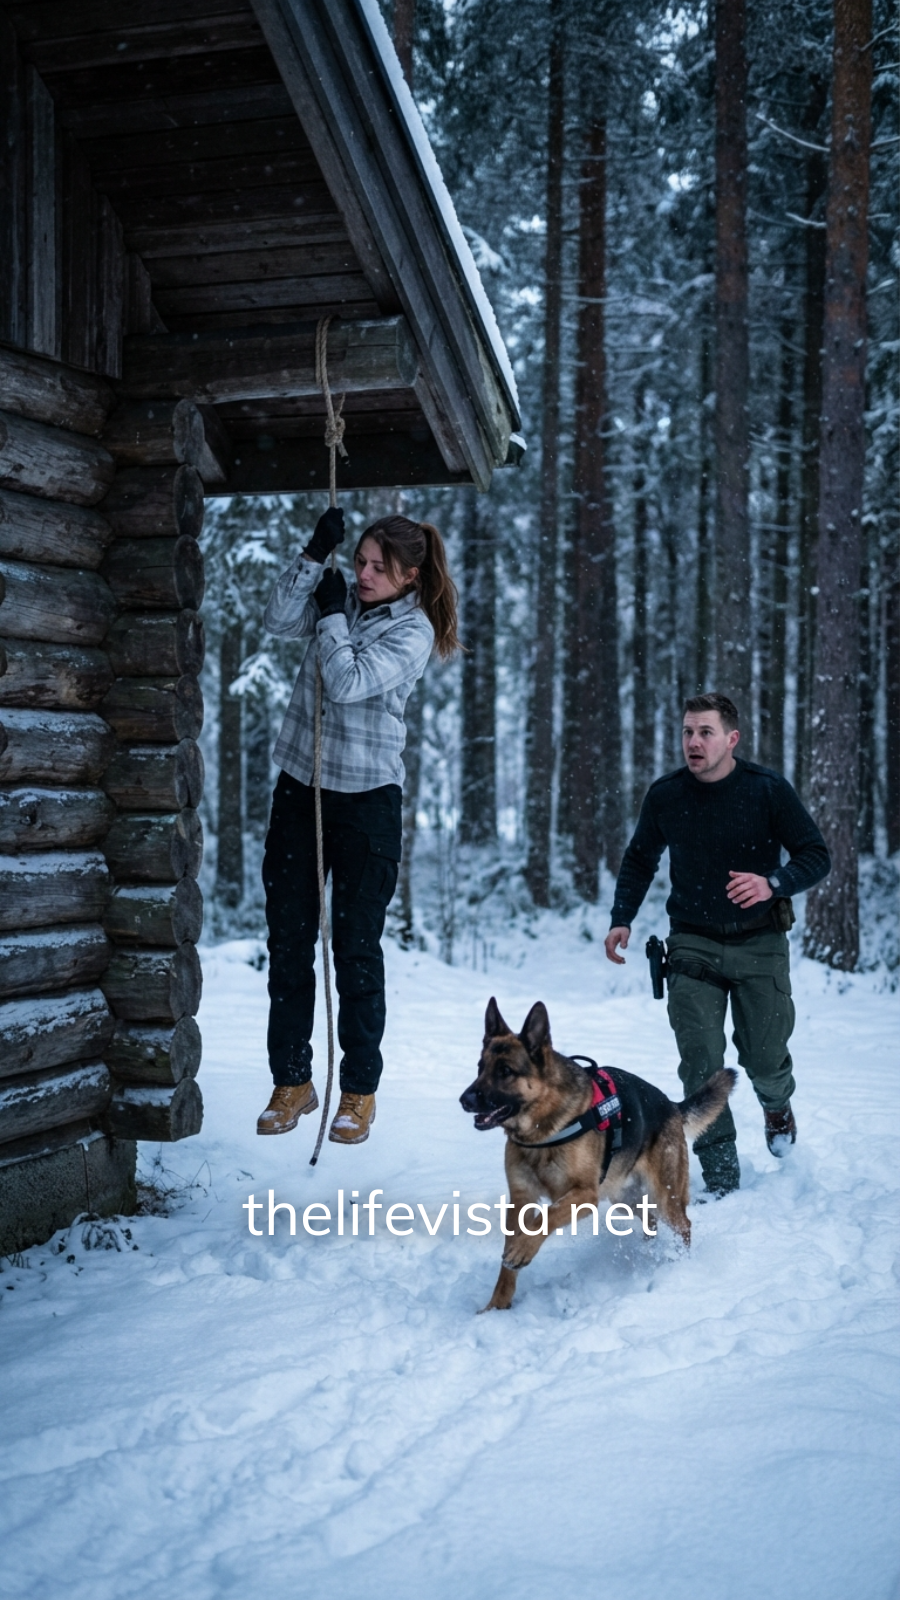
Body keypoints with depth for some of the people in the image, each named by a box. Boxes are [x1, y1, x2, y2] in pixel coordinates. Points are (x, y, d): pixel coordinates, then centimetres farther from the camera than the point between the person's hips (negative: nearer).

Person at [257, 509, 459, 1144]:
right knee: (288, 940, 6)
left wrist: (331, 615, -8)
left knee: (357, 947, -1)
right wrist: (315, 555, -15)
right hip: (300, 787, 5)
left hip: (367, 796, -5)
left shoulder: (413, 631, -8)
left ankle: (360, 1091, 10)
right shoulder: (342, 598, 7)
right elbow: (280, 621, -10)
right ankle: (292, 1081, 17)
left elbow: (347, 683, -19)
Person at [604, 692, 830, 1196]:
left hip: (760, 942, -1)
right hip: (694, 945, 1)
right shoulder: (665, 795, -3)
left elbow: (817, 856, -8)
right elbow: (640, 861, 13)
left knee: (764, 1057, 3)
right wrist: (622, 920, -1)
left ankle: (777, 1105, 41)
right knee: (700, 1063, -7)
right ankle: (722, 1180, 3)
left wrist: (773, 883, -28)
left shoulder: (768, 789, -10)